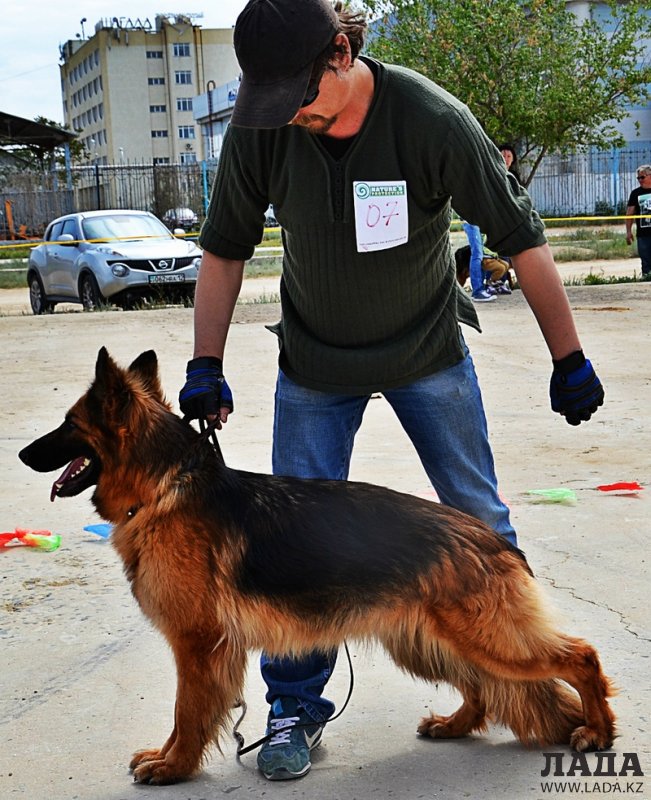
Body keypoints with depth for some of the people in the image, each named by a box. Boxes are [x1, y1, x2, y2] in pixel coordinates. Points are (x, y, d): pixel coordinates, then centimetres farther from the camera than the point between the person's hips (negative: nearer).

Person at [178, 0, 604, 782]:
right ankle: (295, 709, 13)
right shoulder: (260, 129, -19)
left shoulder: (433, 119, -26)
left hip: (429, 352, -1)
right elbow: (225, 248, -4)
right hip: (314, 363, 1)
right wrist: (206, 365, -9)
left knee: (479, 519, 7)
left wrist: (568, 359, -12)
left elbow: (520, 237, -17)